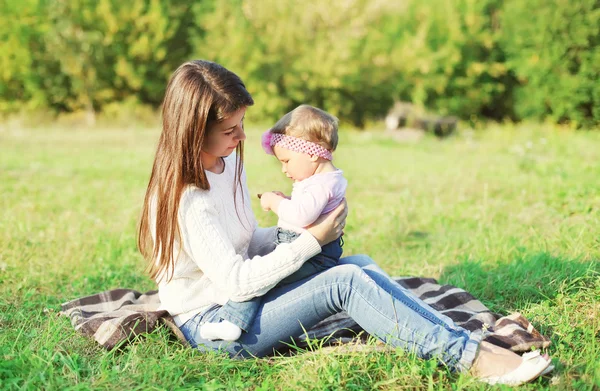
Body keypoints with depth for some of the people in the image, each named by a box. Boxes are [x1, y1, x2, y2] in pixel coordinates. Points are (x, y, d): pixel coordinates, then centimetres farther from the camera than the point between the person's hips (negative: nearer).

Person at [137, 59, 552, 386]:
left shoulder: (227, 161, 6)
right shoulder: (186, 198, -23)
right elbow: (237, 282, -25)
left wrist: (296, 228, -5)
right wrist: (309, 241, -20)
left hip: (240, 296, 9)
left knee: (359, 264, -8)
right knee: (345, 282, -24)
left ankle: (471, 341, -14)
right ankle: (468, 358, -24)